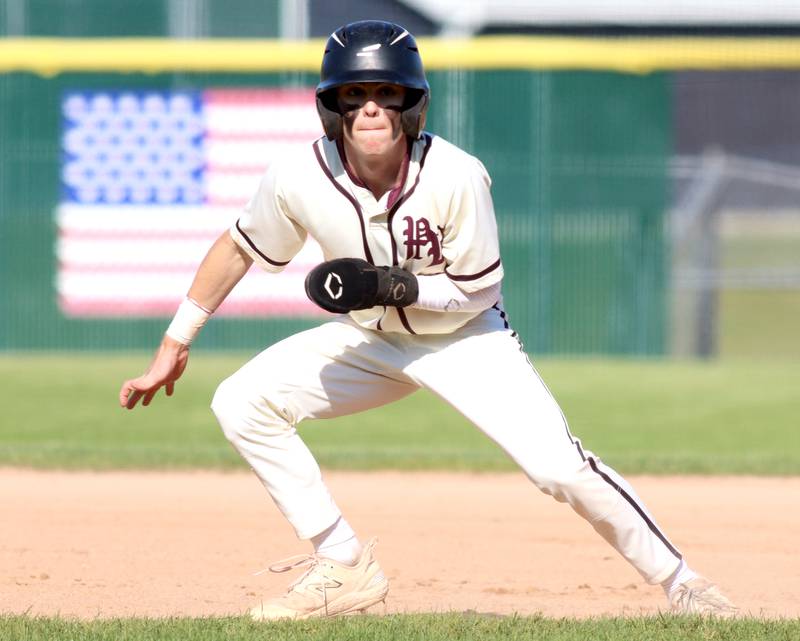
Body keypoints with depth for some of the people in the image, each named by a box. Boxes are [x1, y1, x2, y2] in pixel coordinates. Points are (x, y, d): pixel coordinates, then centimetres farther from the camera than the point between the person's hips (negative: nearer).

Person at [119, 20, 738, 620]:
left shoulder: (455, 177, -29)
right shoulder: (299, 179, -21)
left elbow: (479, 291, -17)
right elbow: (238, 248, -3)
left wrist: (396, 286, -33)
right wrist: (173, 346, 0)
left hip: (468, 339, -3)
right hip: (370, 340, 4)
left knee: (561, 468, -19)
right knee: (242, 404, -14)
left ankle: (680, 582, 0)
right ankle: (346, 567, -5)